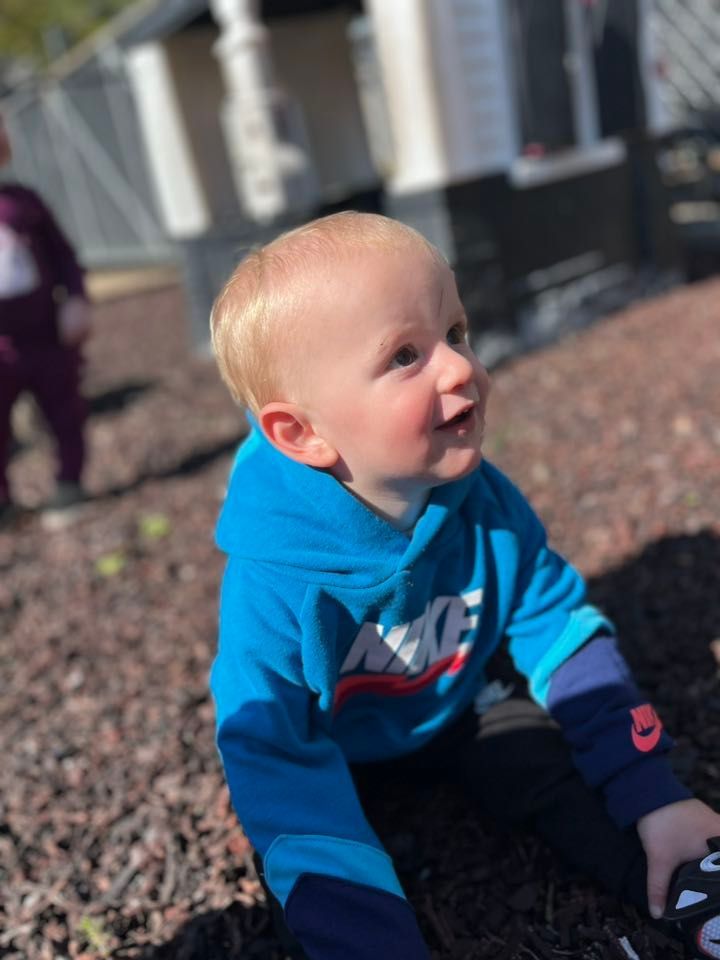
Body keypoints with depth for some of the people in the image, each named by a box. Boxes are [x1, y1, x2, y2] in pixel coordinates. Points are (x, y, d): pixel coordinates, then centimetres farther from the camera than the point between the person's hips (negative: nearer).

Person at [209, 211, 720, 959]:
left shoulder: (486, 506, -24)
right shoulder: (273, 583, -37)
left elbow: (563, 633, -13)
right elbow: (280, 778, -35)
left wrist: (655, 799, -16)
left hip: (458, 707, 3)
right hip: (332, 750, -2)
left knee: (546, 757, -18)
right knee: (285, 835, -24)